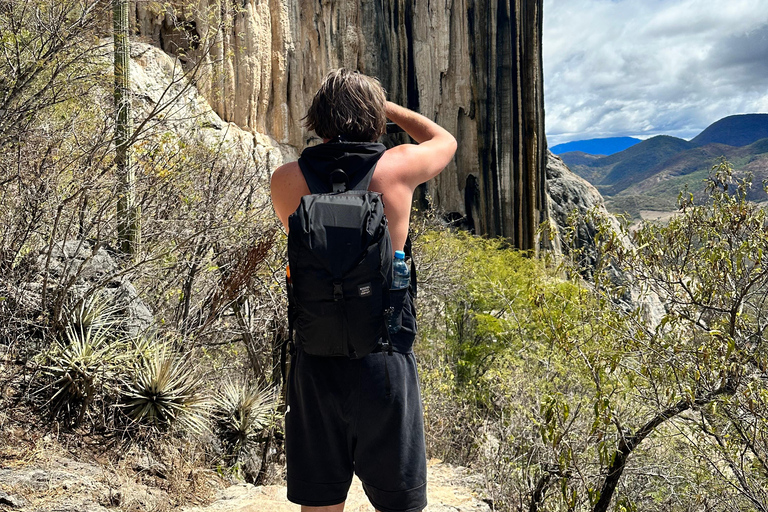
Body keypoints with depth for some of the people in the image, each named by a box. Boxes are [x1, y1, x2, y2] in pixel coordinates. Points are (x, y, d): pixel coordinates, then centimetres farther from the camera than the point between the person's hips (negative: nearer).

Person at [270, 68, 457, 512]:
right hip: (385, 360, -2)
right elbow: (445, 140, 16)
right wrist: (388, 106, 25)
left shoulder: (286, 180, -2)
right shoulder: (397, 166, -6)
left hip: (315, 362, 2)